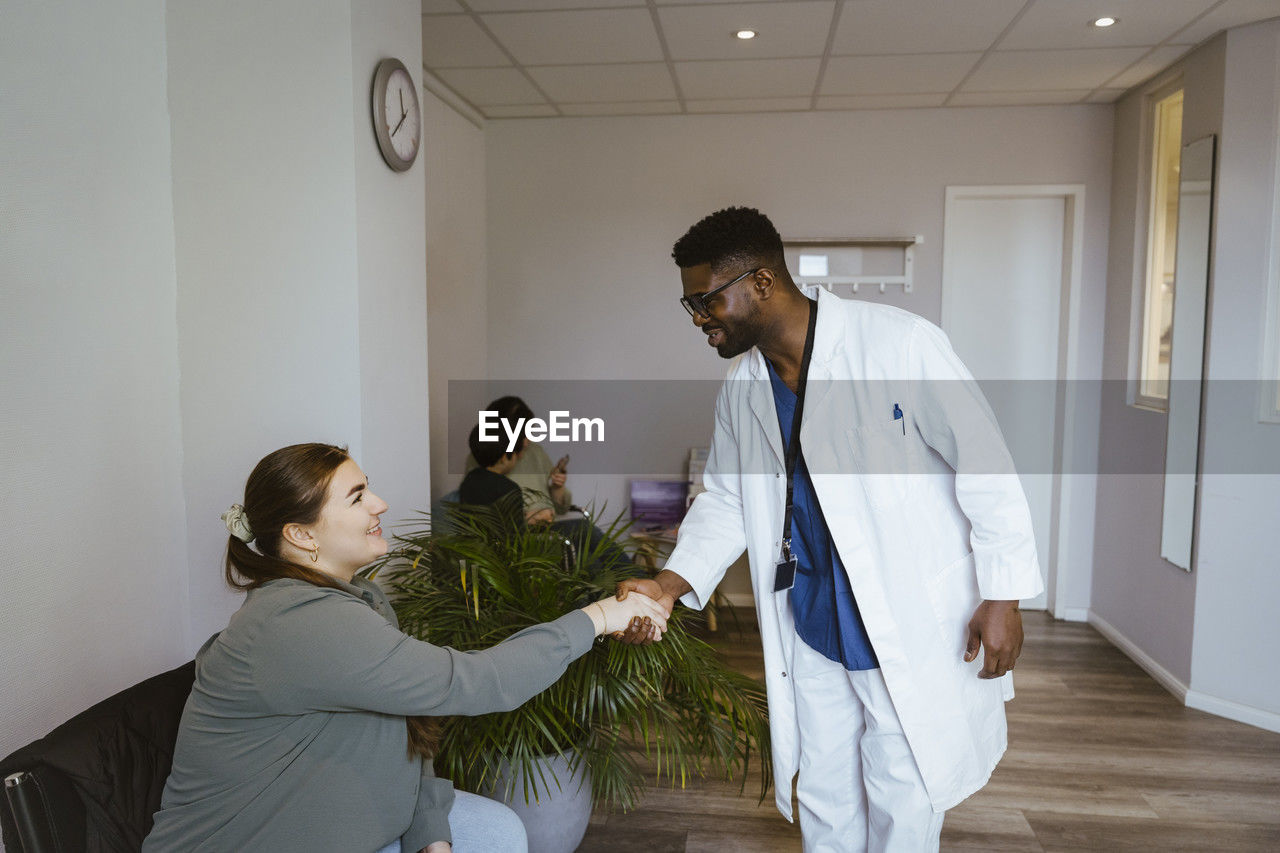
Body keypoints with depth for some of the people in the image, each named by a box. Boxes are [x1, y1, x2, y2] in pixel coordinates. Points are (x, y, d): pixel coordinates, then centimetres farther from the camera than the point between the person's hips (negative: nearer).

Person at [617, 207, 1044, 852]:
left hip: (914, 625, -5)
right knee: (822, 799, 18)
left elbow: (982, 461, -13)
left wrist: (1003, 593, -12)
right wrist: (674, 581, -4)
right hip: (813, 629, 5)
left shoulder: (898, 342, -18)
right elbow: (726, 497, 11)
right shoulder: (742, 388, 2)